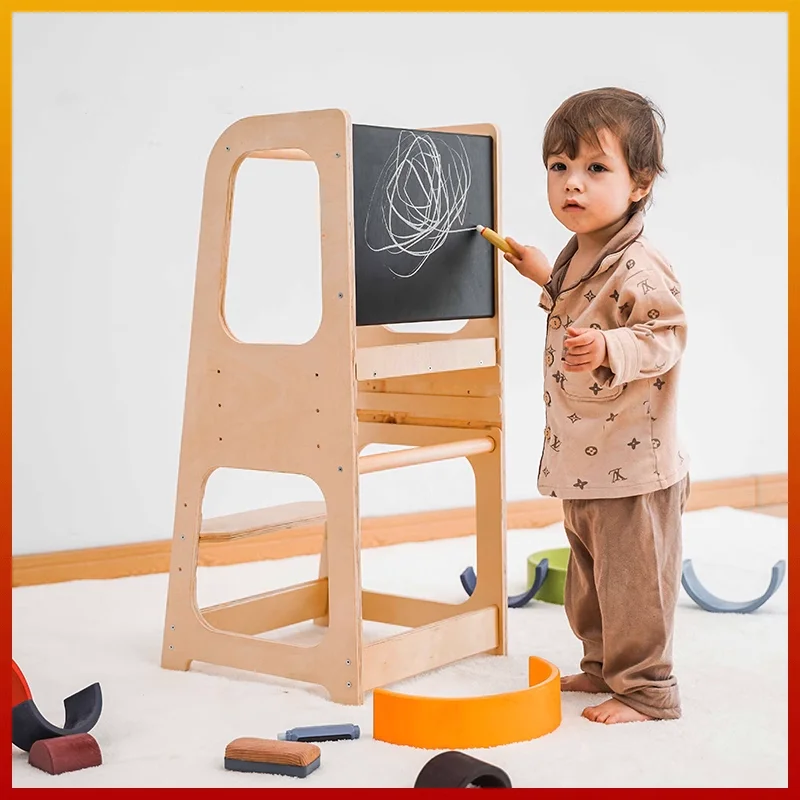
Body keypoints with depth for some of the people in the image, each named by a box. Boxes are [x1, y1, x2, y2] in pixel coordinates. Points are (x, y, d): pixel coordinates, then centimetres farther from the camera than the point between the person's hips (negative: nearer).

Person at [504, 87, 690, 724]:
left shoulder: (639, 269, -20)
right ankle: (603, 666, 37)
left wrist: (609, 350, -39)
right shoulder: (578, 258, 10)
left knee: (633, 579, 1)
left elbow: (665, 336, -24)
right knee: (589, 573, 21)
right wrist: (548, 278, 28)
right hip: (582, 458, 10)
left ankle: (646, 689, 15)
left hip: (633, 462, -10)